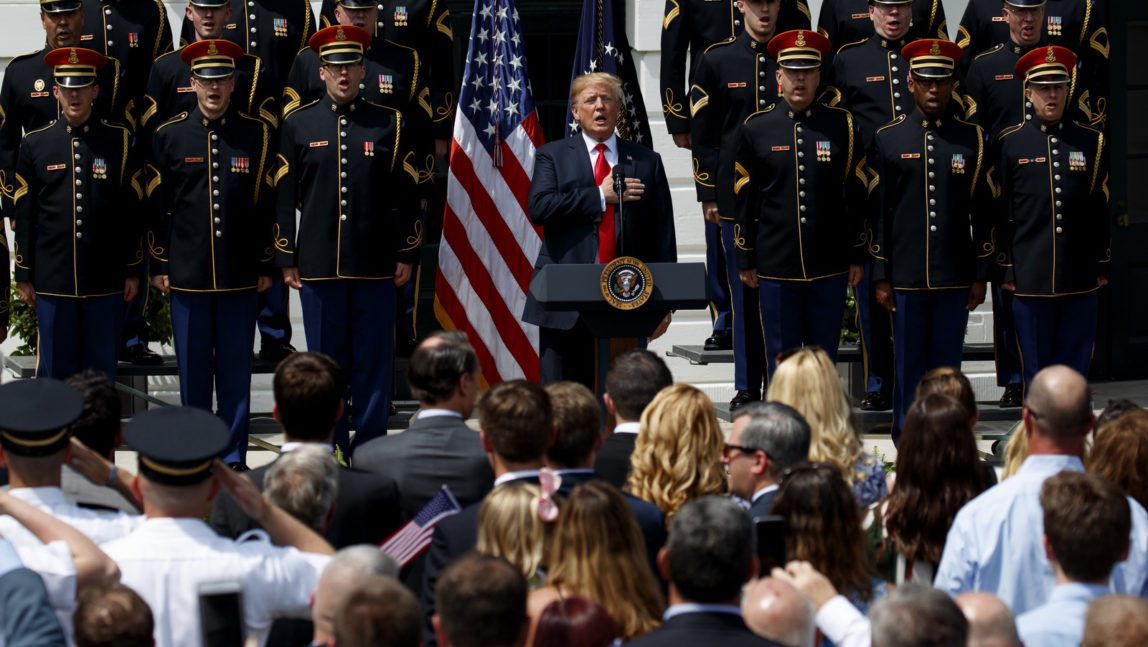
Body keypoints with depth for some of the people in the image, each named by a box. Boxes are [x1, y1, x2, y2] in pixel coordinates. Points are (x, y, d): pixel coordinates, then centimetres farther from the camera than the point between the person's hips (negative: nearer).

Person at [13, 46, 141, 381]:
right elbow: (24, 216, 7)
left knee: (101, 374, 5)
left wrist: (133, 270, 3)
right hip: (53, 281, 0)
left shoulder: (119, 142, 4)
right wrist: (24, 276, 4)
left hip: (105, 284, 0)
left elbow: (133, 212, 6)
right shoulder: (35, 145, 5)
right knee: (55, 375, 4)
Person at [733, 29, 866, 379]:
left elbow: (857, 196, 6)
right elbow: (743, 200, 5)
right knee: (782, 362, 4)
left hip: (830, 269, 1)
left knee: (824, 360, 7)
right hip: (776, 268, -1)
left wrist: (857, 256, 4)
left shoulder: (842, 125, 3)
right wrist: (746, 261, 4)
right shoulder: (755, 129, 1)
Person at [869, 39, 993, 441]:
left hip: (955, 278, 1)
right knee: (909, 368, 3)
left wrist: (981, 276, 4)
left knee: (947, 367, 5)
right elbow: (878, 213, 3)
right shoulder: (888, 140, 3)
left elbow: (983, 212, 7)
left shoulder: (973, 140, 5)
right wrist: (880, 278, -1)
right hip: (906, 278, -1)